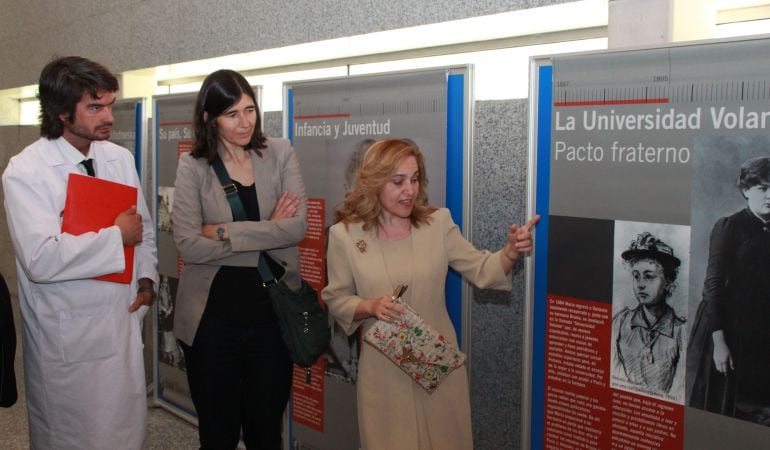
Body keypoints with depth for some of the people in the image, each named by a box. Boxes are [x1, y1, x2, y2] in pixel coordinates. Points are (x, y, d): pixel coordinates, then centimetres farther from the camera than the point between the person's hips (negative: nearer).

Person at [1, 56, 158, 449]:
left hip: (124, 321, 5)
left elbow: (143, 228, 17)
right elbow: (40, 260, -26)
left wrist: (147, 278, 1)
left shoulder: (121, 158, 6)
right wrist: (117, 236, -18)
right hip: (67, 339, -5)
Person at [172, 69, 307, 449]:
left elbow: (298, 226, -13)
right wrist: (267, 233, -15)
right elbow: (188, 245, -15)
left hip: (273, 313, 1)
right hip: (212, 318, -1)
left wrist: (224, 232, -17)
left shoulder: (280, 153, -1)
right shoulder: (193, 166, -5)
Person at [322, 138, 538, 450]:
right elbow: (336, 299, 0)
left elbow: (481, 271, -3)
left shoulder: (438, 222, -4)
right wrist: (369, 307, -19)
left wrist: (511, 252, -23)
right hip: (383, 369, -1)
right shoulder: (345, 234, -7)